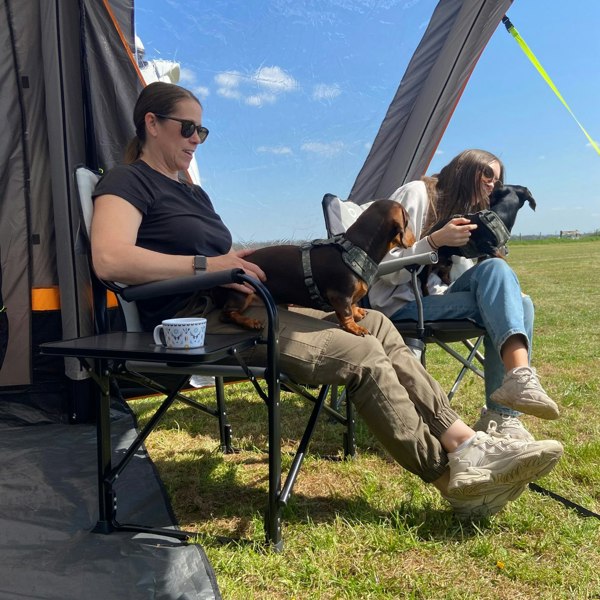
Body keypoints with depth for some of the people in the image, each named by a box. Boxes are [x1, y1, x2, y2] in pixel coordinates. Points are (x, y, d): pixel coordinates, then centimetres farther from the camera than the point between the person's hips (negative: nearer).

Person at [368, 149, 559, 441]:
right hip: (400, 305, -8)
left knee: (519, 302, -16)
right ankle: (520, 377, -39)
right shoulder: (417, 193, -4)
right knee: (495, 269, -26)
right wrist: (436, 239, -25)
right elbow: (386, 269, -12)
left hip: (431, 298, 8)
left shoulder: (462, 211, 23)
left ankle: (501, 416, -22)